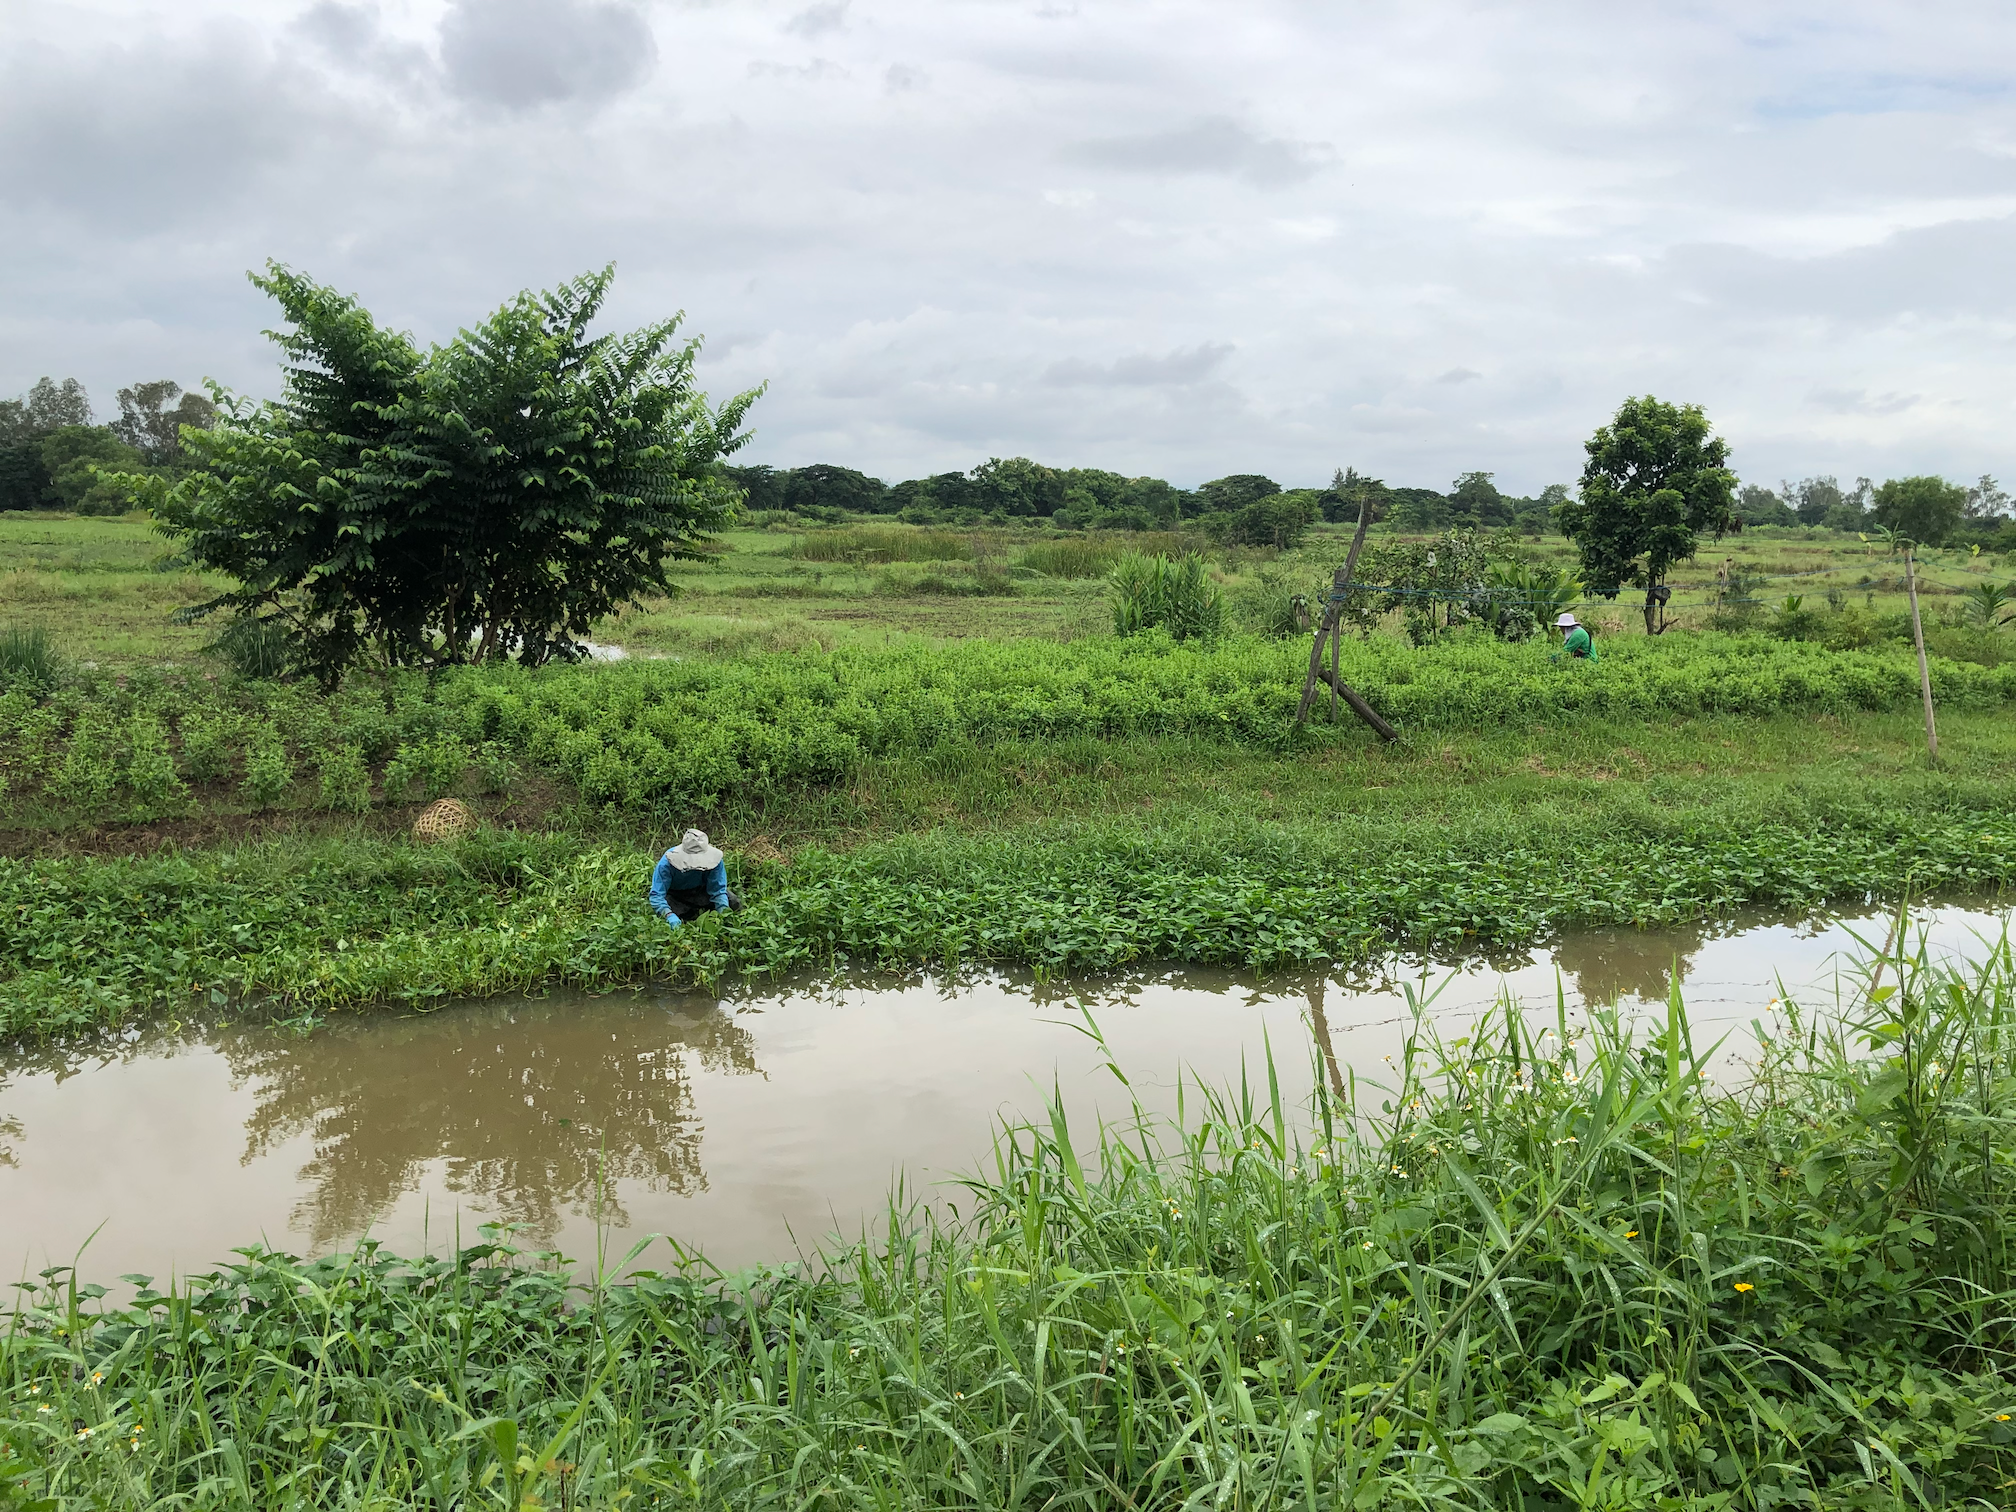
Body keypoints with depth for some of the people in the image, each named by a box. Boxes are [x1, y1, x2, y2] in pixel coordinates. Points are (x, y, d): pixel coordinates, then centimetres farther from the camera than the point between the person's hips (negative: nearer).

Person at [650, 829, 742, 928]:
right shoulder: (666, 864, -32)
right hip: (675, 894, -2)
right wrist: (669, 915, -51)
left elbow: (718, 890, -20)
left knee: (734, 904, -16)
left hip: (701, 890, 2)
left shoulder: (714, 860, -26)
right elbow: (656, 895, -33)